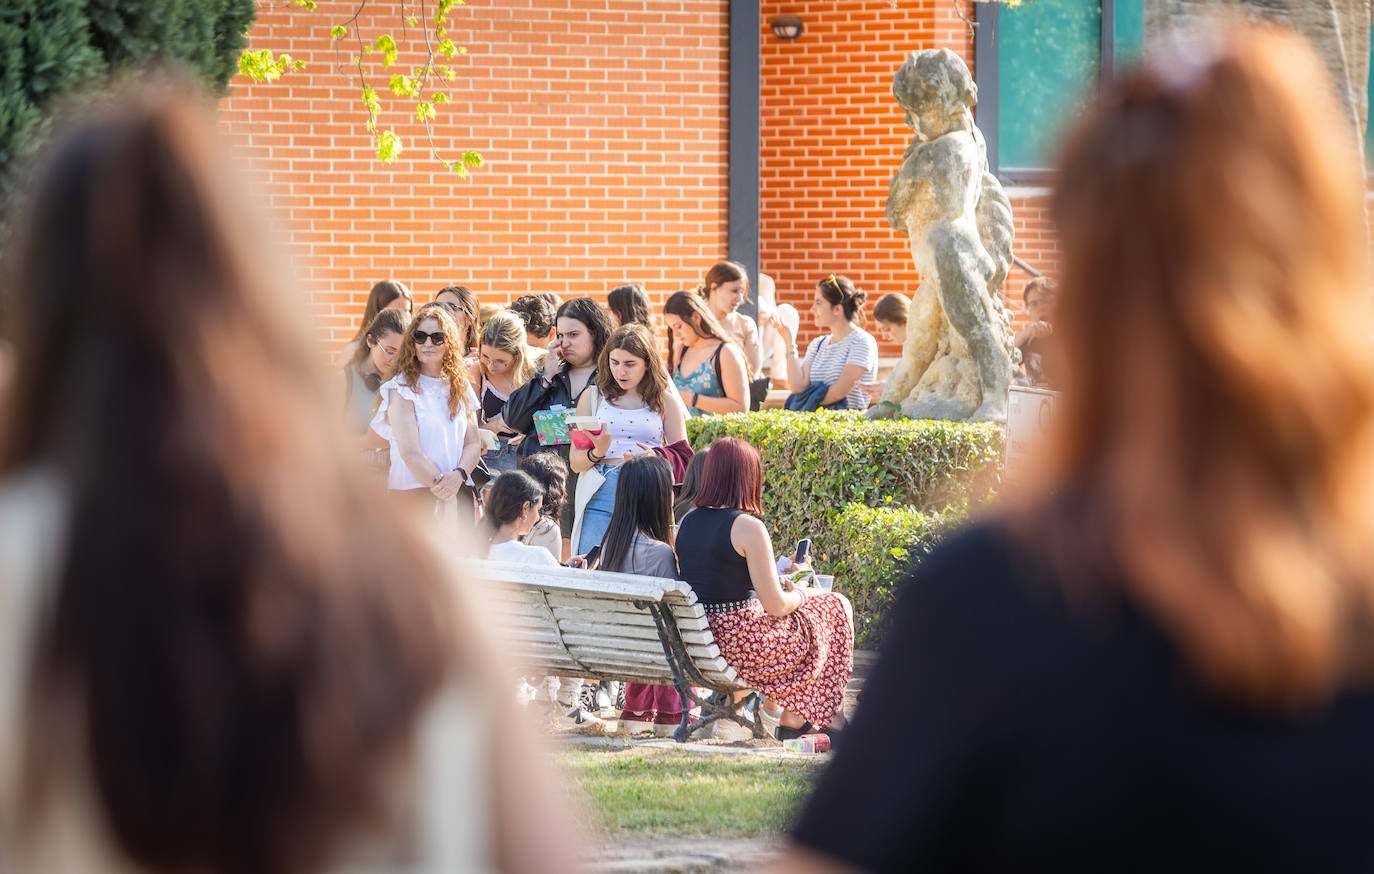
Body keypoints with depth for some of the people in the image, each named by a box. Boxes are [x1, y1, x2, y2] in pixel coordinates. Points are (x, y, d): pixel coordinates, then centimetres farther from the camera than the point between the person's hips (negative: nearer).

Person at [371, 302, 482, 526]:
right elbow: (410, 453, -11)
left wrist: (458, 476, -12)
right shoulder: (402, 388, -2)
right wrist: (443, 490, -16)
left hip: (460, 495, 5)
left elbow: (473, 444, 9)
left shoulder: (460, 388, 15)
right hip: (414, 497, -5)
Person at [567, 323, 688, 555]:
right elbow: (575, 462, 8)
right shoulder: (593, 398, 12)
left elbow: (683, 459, 9)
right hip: (601, 496, 1)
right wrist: (596, 453, -13)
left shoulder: (665, 401, 10)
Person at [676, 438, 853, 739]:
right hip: (740, 642, -8)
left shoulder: (687, 521, 5)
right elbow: (776, 605, -15)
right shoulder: (748, 527, -17)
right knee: (835, 607, 14)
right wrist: (800, 594, 7)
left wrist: (782, 589, 19)